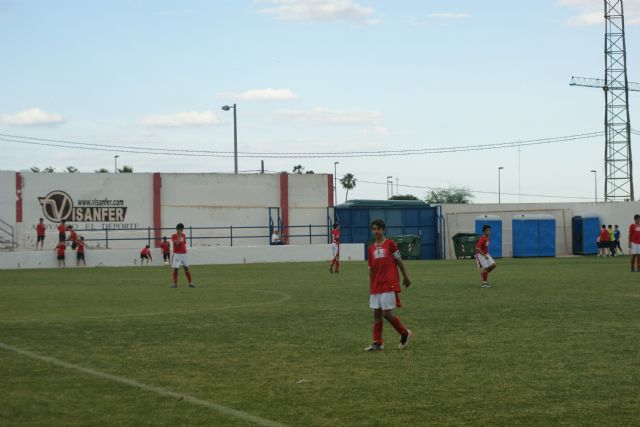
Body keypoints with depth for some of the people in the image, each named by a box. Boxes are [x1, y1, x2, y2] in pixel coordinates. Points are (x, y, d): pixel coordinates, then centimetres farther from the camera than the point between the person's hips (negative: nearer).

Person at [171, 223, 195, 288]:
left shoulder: (183, 235, 11)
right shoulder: (174, 236, -6)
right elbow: (176, 243, -22)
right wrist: (179, 236, -22)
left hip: (184, 254, 4)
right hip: (177, 254, -4)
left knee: (186, 268, 3)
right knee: (176, 269, -3)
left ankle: (190, 283, 4)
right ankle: (175, 283, 6)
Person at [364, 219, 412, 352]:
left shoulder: (390, 244, -4)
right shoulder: (371, 248, 10)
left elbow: (399, 261, 2)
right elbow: (371, 269, 13)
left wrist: (406, 277, 6)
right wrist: (370, 288, 13)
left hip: (389, 285, -6)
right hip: (376, 286, 6)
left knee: (387, 313, -10)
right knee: (376, 313, 5)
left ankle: (405, 333, 10)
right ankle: (377, 343, 9)